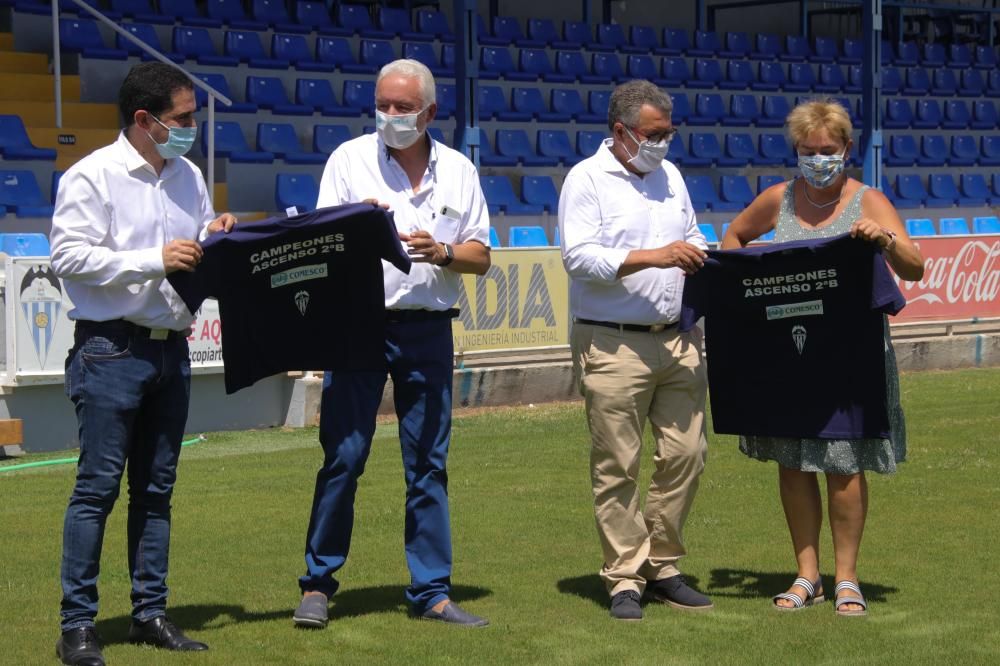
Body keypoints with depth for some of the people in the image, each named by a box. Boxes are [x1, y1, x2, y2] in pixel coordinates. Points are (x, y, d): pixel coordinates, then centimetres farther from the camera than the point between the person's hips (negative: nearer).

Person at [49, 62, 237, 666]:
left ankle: (151, 613, 18)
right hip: (111, 349, -7)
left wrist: (214, 236, 0)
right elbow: (68, 256, -15)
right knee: (98, 486, -6)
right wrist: (155, 260, -20)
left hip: (172, 347, 7)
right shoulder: (91, 176, -8)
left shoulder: (188, 176, 14)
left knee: (157, 489, 10)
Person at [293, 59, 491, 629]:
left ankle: (432, 591, 12)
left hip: (429, 330, 2)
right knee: (343, 457, -3)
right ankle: (318, 584, 8)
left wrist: (442, 252, -12)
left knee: (429, 464, 5)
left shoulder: (458, 170, 9)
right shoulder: (349, 160, 2)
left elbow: (481, 257, 8)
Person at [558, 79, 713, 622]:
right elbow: (578, 256, -15)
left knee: (685, 456, 5)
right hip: (613, 346, -6)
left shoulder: (670, 176, 16)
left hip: (677, 340, 6)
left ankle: (662, 566, 17)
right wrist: (652, 257, -21)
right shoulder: (586, 180, -4)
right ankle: (624, 578, 7)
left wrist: (708, 260, 4)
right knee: (617, 468, -2)